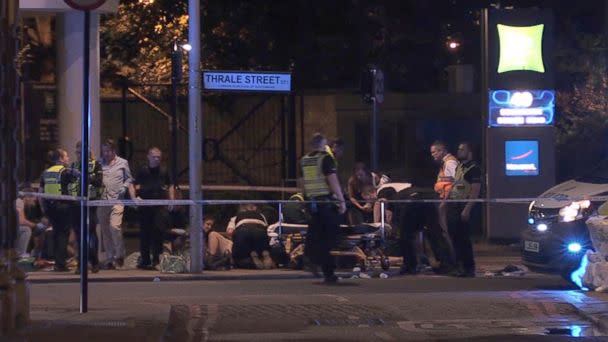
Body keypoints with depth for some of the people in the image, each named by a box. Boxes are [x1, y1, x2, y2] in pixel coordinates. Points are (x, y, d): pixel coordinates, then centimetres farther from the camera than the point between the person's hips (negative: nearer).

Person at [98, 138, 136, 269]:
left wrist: (133, 198, 1)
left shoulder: (123, 163, 9)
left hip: (117, 201, -2)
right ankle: (109, 259, 14)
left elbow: (129, 181, 12)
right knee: (105, 231, 5)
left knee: (114, 226, -19)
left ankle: (120, 254, 0)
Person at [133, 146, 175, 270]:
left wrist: (172, 199, 11)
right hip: (145, 206, -1)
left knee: (158, 232, -9)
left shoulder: (163, 171, 10)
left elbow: (170, 185, 22)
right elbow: (132, 185, 2)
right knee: (145, 233, 5)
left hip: (160, 206, 1)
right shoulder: (142, 170, 2)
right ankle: (145, 260, 14)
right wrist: (134, 197, -14)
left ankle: (156, 260, -3)